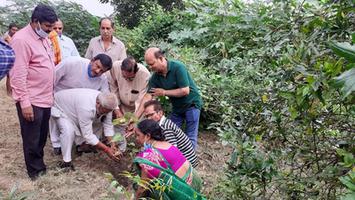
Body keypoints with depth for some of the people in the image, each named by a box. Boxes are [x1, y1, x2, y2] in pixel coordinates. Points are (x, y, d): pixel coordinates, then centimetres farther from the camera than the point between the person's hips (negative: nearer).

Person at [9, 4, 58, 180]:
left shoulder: (43, 38, 12)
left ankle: (40, 165, 34)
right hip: (31, 101, -8)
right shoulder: (21, 40, -16)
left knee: (42, 137, 18)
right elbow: (18, 75, -20)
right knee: (32, 140, 6)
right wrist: (25, 102, -21)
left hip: (45, 98, 8)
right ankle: (36, 173, 20)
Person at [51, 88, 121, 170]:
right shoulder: (86, 108, -44)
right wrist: (107, 150, -35)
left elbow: (108, 126, -12)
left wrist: (112, 145, -23)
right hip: (59, 107, -7)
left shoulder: (106, 104, -22)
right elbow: (88, 135, -38)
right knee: (68, 130, -31)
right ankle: (66, 161, -15)